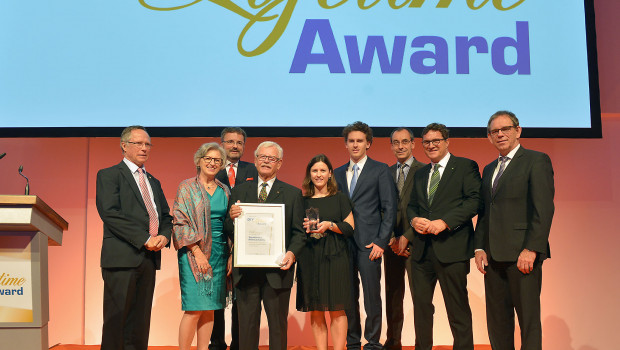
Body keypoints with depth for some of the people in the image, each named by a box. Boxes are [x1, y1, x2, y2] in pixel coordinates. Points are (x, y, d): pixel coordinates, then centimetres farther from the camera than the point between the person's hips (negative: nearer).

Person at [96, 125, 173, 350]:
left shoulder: (153, 182, 22)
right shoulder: (108, 175, 1)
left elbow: (166, 216, 22)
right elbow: (110, 213, -12)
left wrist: (164, 236, -2)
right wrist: (145, 238, -16)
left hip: (149, 257, 6)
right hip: (122, 257, -6)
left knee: (140, 322, 8)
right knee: (116, 319, -4)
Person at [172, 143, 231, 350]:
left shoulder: (225, 191, 14)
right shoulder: (187, 187, 0)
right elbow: (180, 222, -7)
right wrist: (197, 252, -14)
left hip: (219, 253, 5)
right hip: (194, 252, -5)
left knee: (210, 307, 6)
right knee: (195, 308, -10)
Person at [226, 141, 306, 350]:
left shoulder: (293, 194, 7)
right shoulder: (239, 191, 12)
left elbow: (299, 231, 3)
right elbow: (229, 230, 10)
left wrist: (292, 253, -15)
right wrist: (232, 218, -13)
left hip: (277, 270, -1)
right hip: (246, 270, 1)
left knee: (278, 324, 8)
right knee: (247, 325, 9)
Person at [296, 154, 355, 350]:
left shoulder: (340, 199, 7)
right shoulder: (303, 201, 11)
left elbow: (350, 228, 2)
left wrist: (329, 225, -13)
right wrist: (304, 228, -6)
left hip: (334, 258, -2)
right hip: (310, 258, 2)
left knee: (337, 310, -4)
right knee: (316, 312, 3)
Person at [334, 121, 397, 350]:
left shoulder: (380, 170, 3)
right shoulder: (338, 174, 16)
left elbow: (389, 208, -1)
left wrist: (381, 242, -9)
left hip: (368, 244, -4)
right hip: (343, 243, 4)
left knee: (372, 297, -2)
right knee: (348, 297, 8)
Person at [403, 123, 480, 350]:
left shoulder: (466, 166, 2)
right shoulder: (420, 174, 21)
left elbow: (474, 200, -9)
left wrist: (445, 222, -17)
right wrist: (414, 219, -2)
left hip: (451, 247, -6)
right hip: (421, 249, 6)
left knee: (457, 308, 1)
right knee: (421, 305, 9)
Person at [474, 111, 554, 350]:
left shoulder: (537, 161, -1)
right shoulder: (489, 169, 20)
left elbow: (544, 209, -10)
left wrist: (531, 249, -18)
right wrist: (480, 248, 7)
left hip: (522, 253, -7)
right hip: (494, 256, 7)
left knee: (528, 317, -2)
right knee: (497, 319, 9)